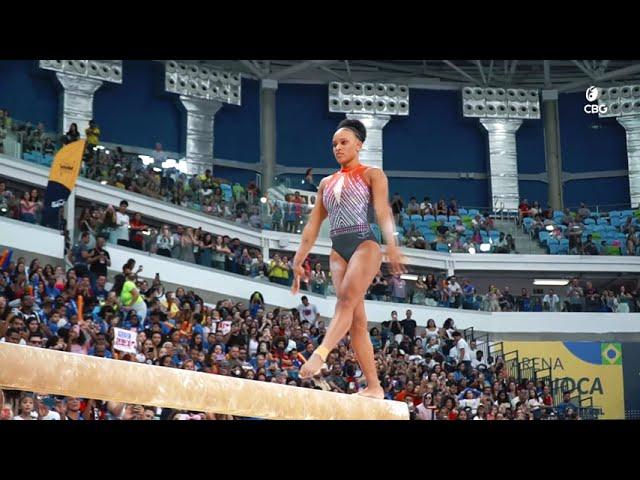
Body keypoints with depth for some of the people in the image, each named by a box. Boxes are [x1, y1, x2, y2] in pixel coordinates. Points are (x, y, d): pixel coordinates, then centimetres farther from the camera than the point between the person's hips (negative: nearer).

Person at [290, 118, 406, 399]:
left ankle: (320, 354, -47)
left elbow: (383, 211, -7)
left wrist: (391, 245, -24)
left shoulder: (372, 175, 8)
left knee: (347, 300, -27)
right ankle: (373, 386, -5)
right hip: (338, 250, 5)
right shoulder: (327, 183, 23)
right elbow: (313, 224, 20)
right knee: (356, 319, -3)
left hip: (364, 244, -5)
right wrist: (299, 261, 13)